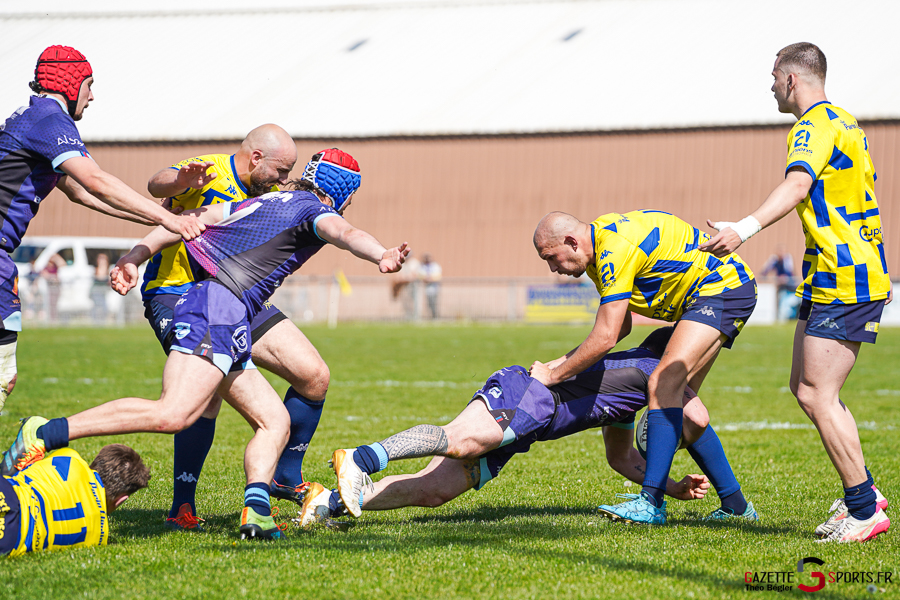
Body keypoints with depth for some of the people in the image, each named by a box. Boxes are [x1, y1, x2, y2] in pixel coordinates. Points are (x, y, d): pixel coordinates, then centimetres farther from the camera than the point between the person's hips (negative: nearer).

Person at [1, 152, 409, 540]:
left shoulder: (262, 203, 27)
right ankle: (43, 435, -27)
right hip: (219, 306, -10)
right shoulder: (314, 210, 5)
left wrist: (135, 257, 17)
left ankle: (256, 509, -14)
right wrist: (381, 255, -39)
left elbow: (192, 219, 21)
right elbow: (344, 233, -19)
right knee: (173, 414, -24)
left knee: (275, 421, 8)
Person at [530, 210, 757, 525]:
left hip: (724, 289, -11)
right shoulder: (599, 245, 7)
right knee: (679, 397, 11)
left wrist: (553, 375, -16)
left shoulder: (616, 250, -26)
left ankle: (651, 503, -29)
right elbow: (620, 327, 14)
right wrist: (562, 362, 7)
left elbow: (605, 338, -28)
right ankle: (735, 504, 16)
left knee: (664, 384, -23)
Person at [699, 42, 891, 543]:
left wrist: (746, 229, -47)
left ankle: (865, 509, -6)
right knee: (805, 386, 13)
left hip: (843, 283, -10)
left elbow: (798, 185, -33)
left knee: (817, 395, -9)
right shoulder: (845, 123, 19)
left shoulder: (816, 125, -13)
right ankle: (863, 491, 17)